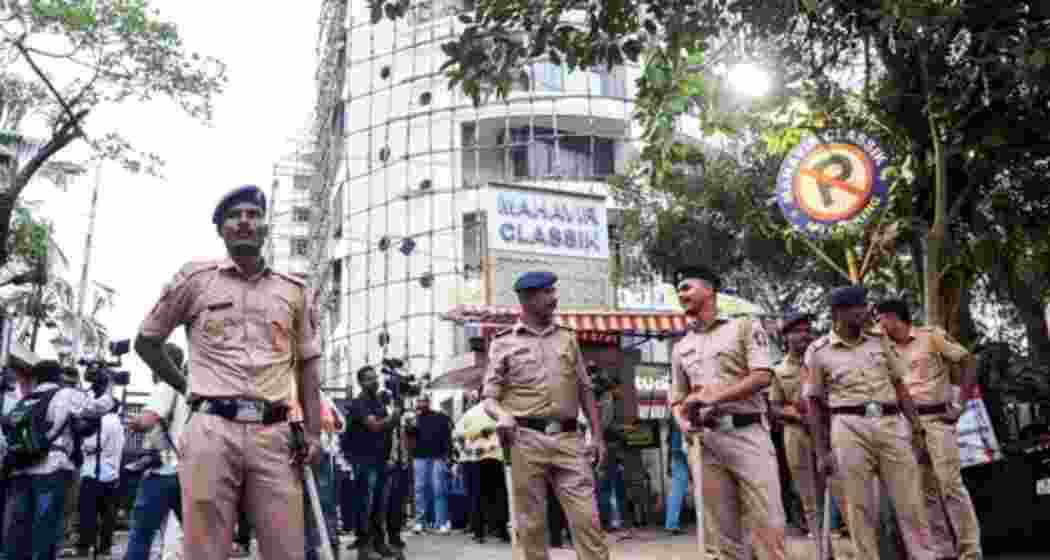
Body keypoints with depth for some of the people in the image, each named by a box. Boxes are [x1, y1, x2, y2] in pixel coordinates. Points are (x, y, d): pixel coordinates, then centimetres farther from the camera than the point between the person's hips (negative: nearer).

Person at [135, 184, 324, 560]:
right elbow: (146, 341, 18)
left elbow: (307, 364, 15)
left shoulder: (294, 291, 15)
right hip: (211, 430, -1)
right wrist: (187, 388, 12)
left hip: (274, 435, 2)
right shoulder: (195, 278, 9)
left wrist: (313, 432, 6)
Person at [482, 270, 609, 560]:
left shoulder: (567, 337, 14)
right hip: (526, 439, -2)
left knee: (587, 518, -2)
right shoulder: (503, 342, 4)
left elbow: (585, 390, 16)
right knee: (531, 523, 4)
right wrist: (503, 416, -20)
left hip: (568, 438, 2)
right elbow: (489, 397, 2)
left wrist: (597, 434, 8)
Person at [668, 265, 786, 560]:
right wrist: (682, 422, -2)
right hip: (706, 441, 4)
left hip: (746, 433, -4)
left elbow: (762, 376, -7)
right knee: (725, 533, 5)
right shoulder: (681, 348, 19)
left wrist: (713, 396, -15)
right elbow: (677, 399, 20)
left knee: (768, 527, -8)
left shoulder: (744, 327, 6)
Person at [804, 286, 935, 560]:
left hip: (892, 424, 3)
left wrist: (915, 425, 8)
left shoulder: (879, 341, 12)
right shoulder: (818, 351, 1)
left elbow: (898, 384, 17)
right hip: (850, 429, -3)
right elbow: (813, 404, 3)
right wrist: (822, 452, -1)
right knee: (860, 508, 2)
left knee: (911, 503, 3)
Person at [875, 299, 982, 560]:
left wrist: (961, 402, -10)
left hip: (936, 418, -5)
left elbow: (969, 361, -2)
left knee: (951, 484, -8)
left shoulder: (931, 336, -2)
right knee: (924, 489, 6)